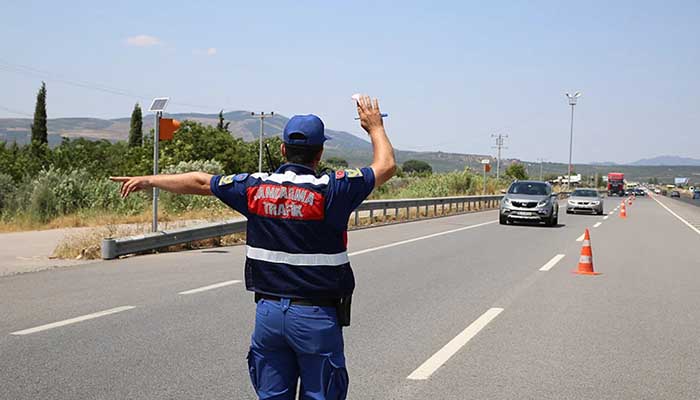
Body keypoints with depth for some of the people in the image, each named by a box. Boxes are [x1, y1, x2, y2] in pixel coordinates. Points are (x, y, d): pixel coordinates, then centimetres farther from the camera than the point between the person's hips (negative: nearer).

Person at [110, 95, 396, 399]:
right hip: (316, 317, -4)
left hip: (268, 311, 4)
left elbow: (199, 182, 12)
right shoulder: (329, 190, -12)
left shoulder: (256, 187, -1)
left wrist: (148, 180, 27)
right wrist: (375, 126, 17)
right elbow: (386, 166, -1)